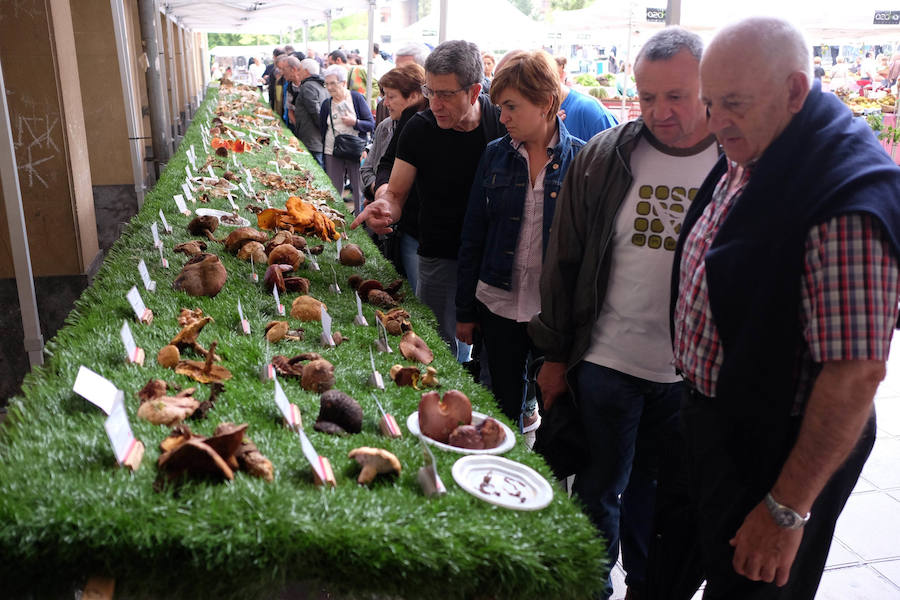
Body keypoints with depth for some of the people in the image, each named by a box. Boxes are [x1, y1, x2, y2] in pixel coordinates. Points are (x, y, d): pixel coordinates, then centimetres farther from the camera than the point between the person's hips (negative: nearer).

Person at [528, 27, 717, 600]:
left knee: (655, 493, 20)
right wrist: (556, 355, 3)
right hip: (606, 363, 0)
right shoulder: (604, 157, -5)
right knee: (599, 491, 14)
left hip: (694, 375, 0)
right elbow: (564, 261, 1)